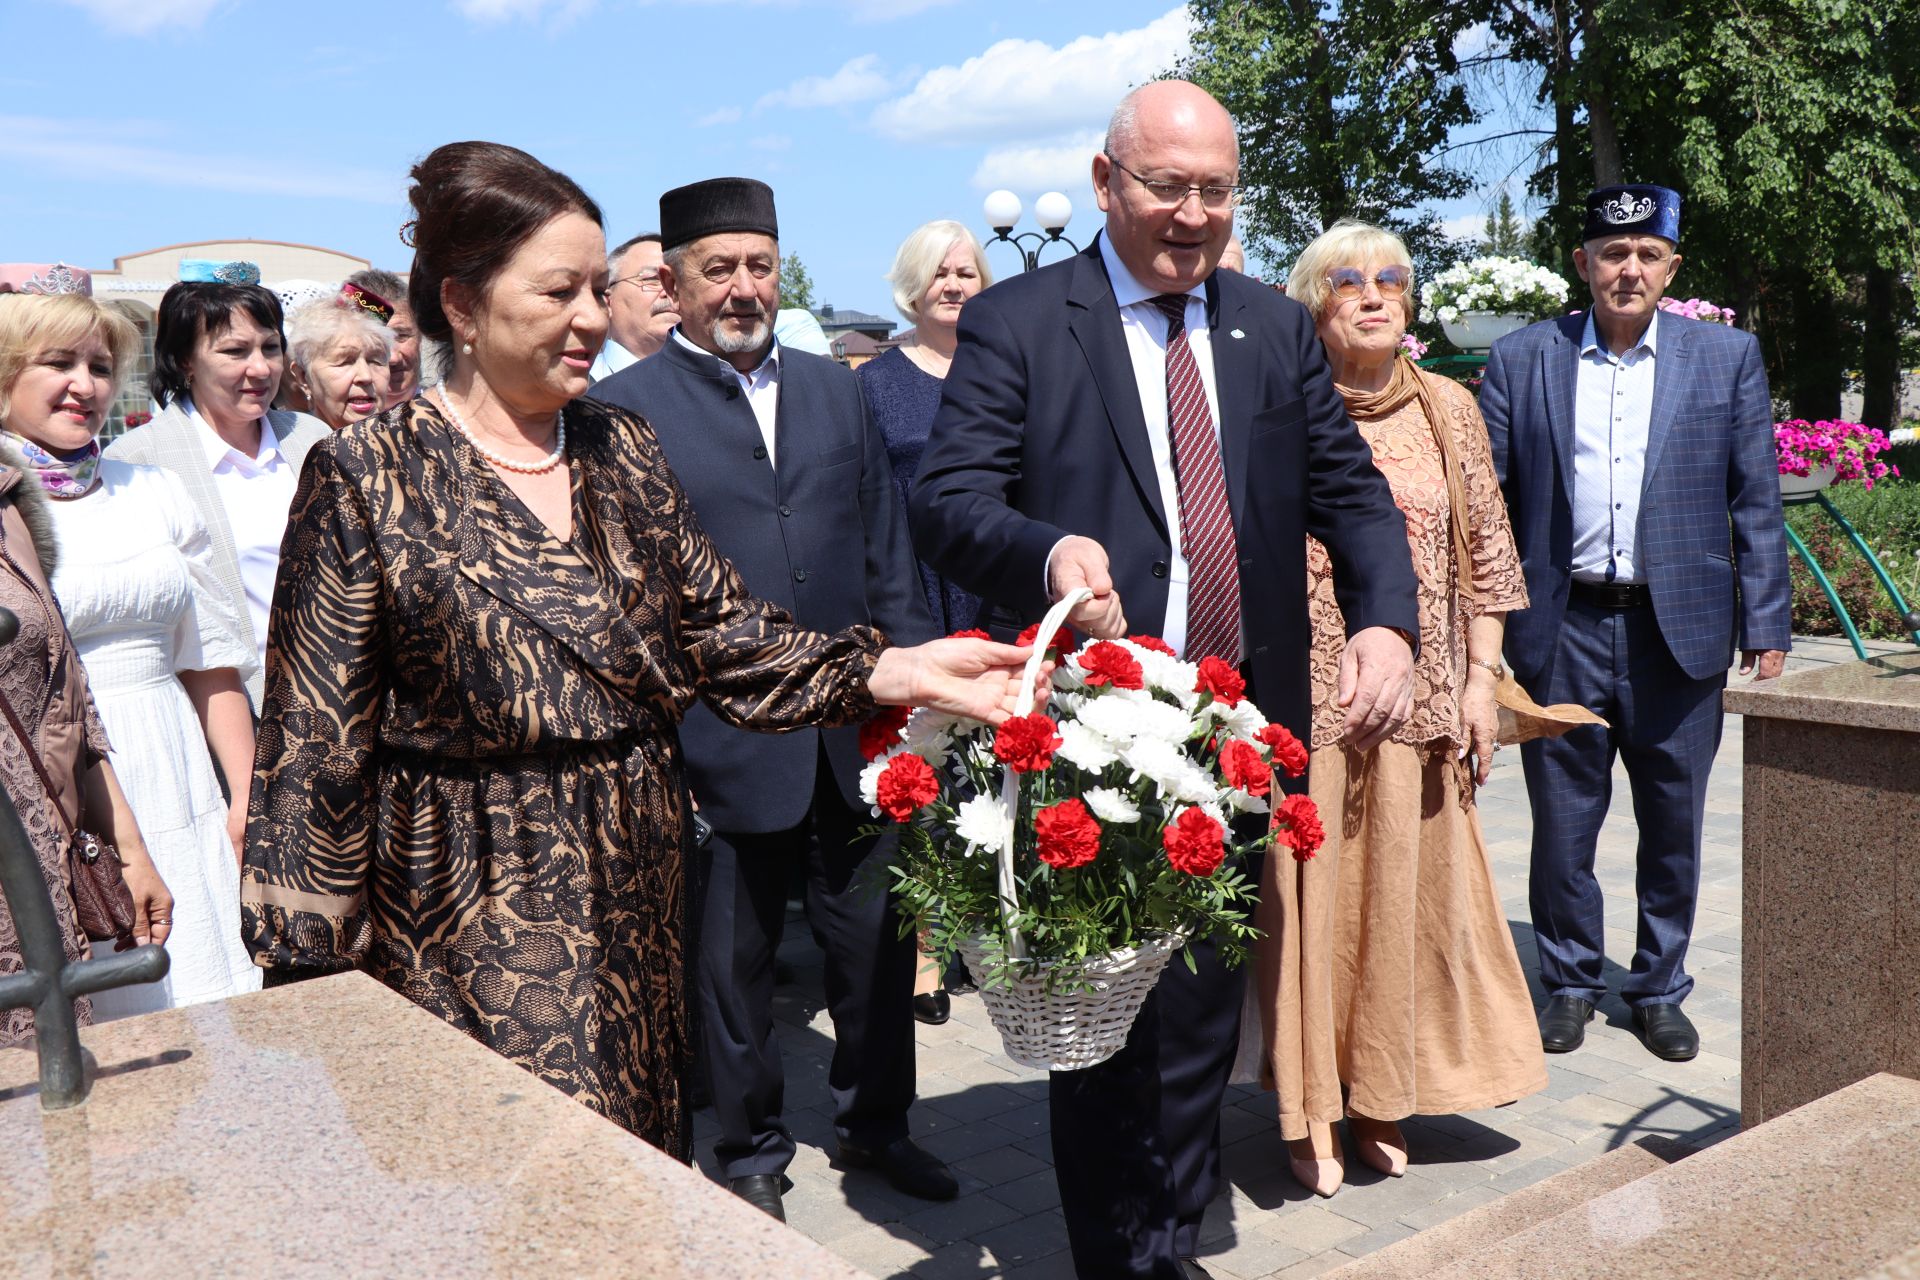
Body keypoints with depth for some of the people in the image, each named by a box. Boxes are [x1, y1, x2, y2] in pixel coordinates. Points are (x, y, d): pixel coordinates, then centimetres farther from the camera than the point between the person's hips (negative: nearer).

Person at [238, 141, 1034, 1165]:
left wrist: (900, 671, -9)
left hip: (636, 888, 5)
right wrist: (316, 968, -6)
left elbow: (719, 633, 5)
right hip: (475, 917, -5)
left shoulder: (621, 449, 7)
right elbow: (317, 740, -6)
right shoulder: (367, 477, -8)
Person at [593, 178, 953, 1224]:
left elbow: (886, 553, 11)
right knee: (732, 963, 13)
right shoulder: (623, 410, -5)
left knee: (879, 942, 14)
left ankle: (872, 1120, 37)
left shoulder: (834, 389, 9)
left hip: (855, 738, 4)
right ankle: (749, 1154, 33)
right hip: (722, 745, -4)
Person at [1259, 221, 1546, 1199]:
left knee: (1406, 888, 9)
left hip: (1418, 701, 3)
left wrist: (1481, 677, 3)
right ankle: (1307, 1110, 16)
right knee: (1307, 892, 2)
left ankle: (1379, 1099, 25)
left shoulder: (1448, 408, 7)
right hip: (1304, 696, -3)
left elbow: (1484, 551, 9)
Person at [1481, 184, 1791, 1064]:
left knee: (1673, 826, 11)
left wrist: (1766, 628, 0)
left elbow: (1755, 503, 5)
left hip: (1679, 632, 1)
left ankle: (1659, 990, 28)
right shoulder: (1521, 359, 4)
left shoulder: (1728, 357, 5)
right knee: (1562, 824, 8)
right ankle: (1570, 982, 27)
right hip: (1562, 630, 0)